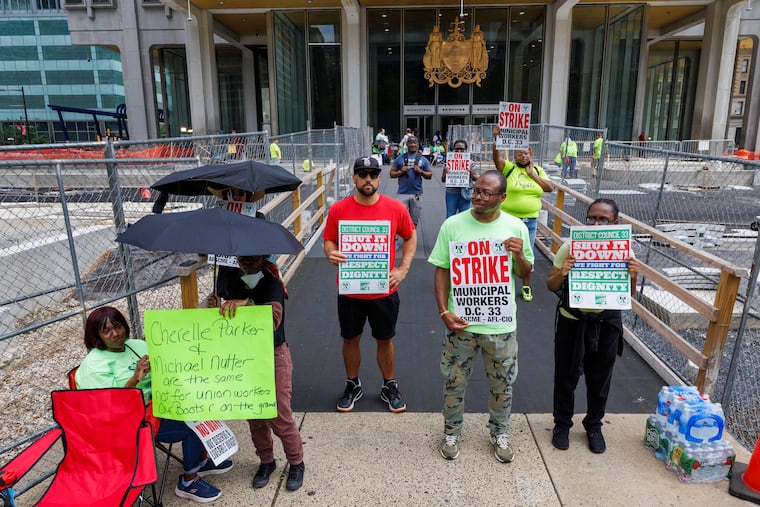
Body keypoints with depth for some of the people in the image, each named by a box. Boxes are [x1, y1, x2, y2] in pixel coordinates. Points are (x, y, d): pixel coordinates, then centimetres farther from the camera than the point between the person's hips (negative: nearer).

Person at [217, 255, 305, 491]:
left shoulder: (271, 283, -13)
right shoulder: (236, 285, 5)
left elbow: (273, 320, -30)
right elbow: (231, 320, 17)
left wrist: (246, 303, -41)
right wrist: (222, 307, -3)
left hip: (273, 356, -5)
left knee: (279, 415, -1)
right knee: (254, 414, 13)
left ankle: (296, 463, 21)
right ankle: (266, 461, 34)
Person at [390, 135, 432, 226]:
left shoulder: (423, 160, 9)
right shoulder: (399, 159, 7)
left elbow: (430, 175, 9)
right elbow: (392, 174, 7)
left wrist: (421, 172, -9)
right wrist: (400, 172, -11)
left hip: (417, 194, 1)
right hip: (403, 193, -1)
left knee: (414, 220, 8)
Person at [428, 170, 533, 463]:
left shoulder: (516, 227, -4)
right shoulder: (453, 224, -8)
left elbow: (524, 274, 6)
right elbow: (441, 271, -3)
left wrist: (519, 256, -16)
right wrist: (444, 311, -11)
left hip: (502, 323, 1)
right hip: (461, 321, -1)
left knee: (502, 384, 17)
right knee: (454, 381, 14)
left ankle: (499, 433, 41)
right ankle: (452, 432, 38)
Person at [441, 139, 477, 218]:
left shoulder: (470, 162, 2)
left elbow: (476, 178, 6)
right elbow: (443, 180, 4)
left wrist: (471, 174, -16)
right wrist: (444, 172, -18)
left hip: (464, 193, 0)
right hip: (451, 193, 0)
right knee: (450, 217, 7)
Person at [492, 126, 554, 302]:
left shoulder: (538, 170, 7)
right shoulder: (509, 167, -3)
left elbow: (550, 187, -4)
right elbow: (496, 157, -21)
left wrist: (532, 174, -8)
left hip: (530, 220, 3)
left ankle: (526, 286, 25)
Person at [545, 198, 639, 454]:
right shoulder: (571, 247, -14)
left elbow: (628, 294, 2)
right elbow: (551, 286, -6)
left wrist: (633, 276, -19)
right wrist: (561, 274, -28)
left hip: (606, 324, 2)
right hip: (572, 322, -1)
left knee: (600, 379, 18)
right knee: (566, 376, 13)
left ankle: (594, 425, 41)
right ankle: (562, 423, 36)